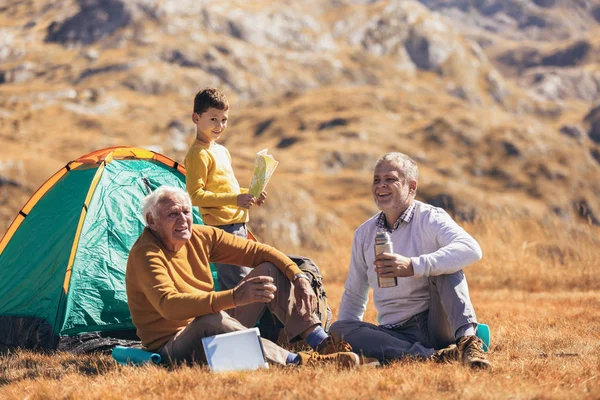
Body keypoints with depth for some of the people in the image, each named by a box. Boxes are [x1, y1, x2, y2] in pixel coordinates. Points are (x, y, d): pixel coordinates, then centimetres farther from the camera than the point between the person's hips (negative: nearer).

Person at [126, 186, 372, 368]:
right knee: (212, 321, -43)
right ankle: (297, 361, -38)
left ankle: (323, 344, -9)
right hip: (172, 348, -8)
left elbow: (259, 252, 6)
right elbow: (169, 305, -38)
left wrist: (298, 277, -12)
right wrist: (234, 298, -48)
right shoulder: (145, 255, -22)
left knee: (270, 270, 0)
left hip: (217, 333, 8)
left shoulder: (200, 237, 1)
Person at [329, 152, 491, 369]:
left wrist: (413, 266, -37)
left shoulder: (430, 219, -4)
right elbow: (354, 294, 23)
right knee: (338, 329, -23)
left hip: (435, 325, -4)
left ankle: (467, 339, -41)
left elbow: (471, 249, -26)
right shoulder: (364, 234, 13)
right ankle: (431, 356, -37)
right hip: (395, 333, 4)